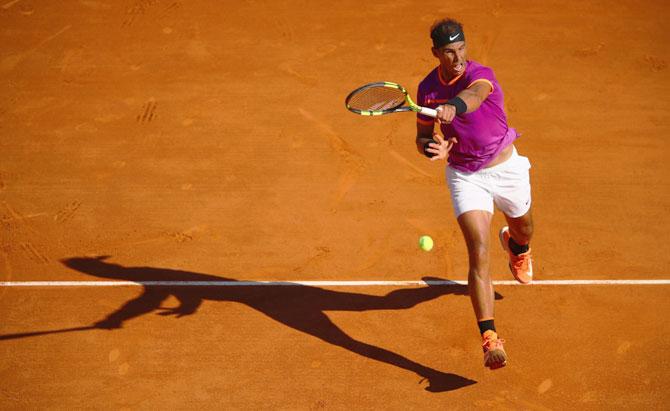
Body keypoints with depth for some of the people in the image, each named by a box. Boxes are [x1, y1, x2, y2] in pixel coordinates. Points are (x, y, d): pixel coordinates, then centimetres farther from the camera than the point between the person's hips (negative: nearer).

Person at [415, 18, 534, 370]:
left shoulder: (481, 75, -24)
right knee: (478, 254, -16)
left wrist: (452, 107, -73)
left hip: (506, 168, 0)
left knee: (524, 230, 27)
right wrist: (432, 149, -21)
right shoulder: (427, 88, -9)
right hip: (465, 177, 1)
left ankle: (515, 247, 68)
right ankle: (489, 339, -19)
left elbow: (473, 95, -51)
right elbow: (422, 137, 3)